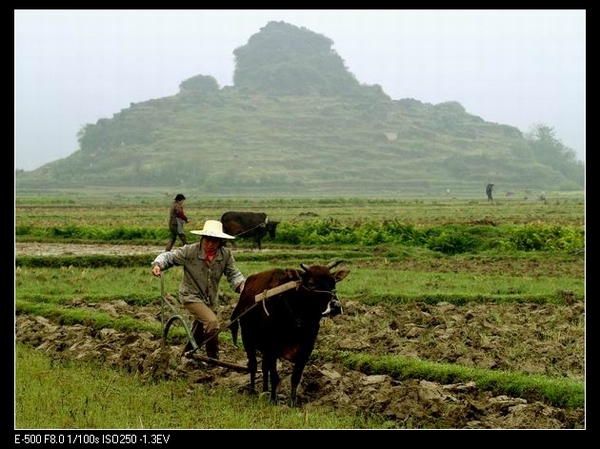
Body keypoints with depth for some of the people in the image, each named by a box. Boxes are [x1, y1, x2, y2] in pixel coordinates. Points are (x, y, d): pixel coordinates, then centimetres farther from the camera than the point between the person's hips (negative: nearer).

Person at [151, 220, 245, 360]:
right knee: (212, 322, -26)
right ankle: (213, 358, -9)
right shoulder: (190, 251, -20)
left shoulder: (226, 254, -11)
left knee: (199, 334, 23)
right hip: (192, 296, -5)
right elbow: (169, 256, -11)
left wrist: (241, 284, -28)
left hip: (211, 300, 5)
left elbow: (233, 274, -8)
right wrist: (158, 264, -31)